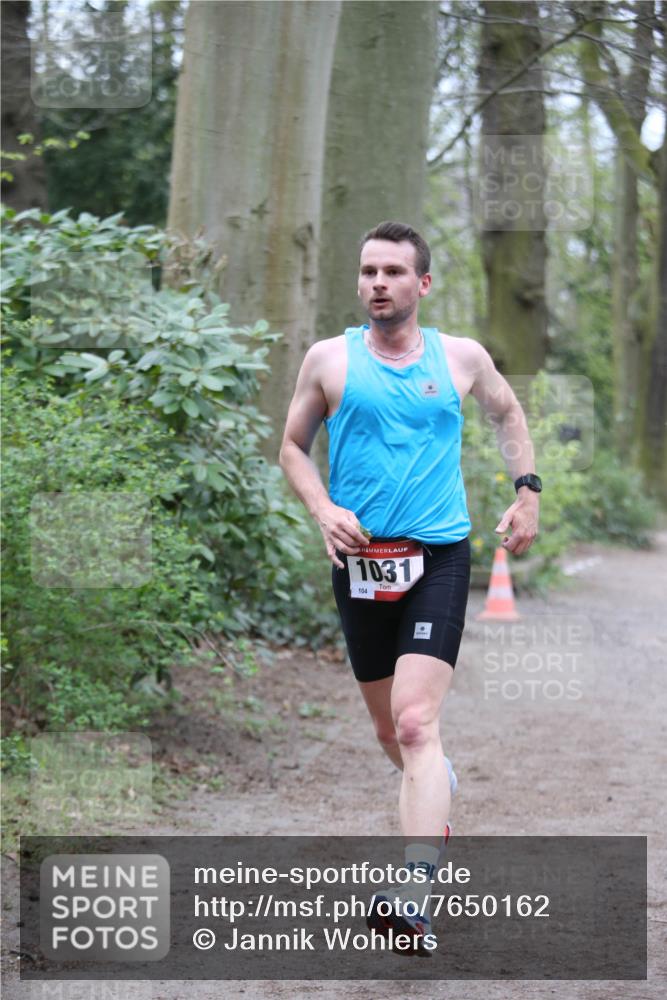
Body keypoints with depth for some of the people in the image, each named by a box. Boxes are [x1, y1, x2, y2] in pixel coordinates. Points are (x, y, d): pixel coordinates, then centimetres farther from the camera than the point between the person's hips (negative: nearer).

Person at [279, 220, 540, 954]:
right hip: (359, 562, 2)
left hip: (438, 558, -2)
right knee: (389, 733, 14)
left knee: (416, 724, -19)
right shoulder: (329, 359, 2)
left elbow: (507, 413, 23)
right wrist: (323, 510, -8)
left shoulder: (462, 357, 4)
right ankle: (437, 789, 49)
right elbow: (292, 446, 10)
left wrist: (527, 492, 12)